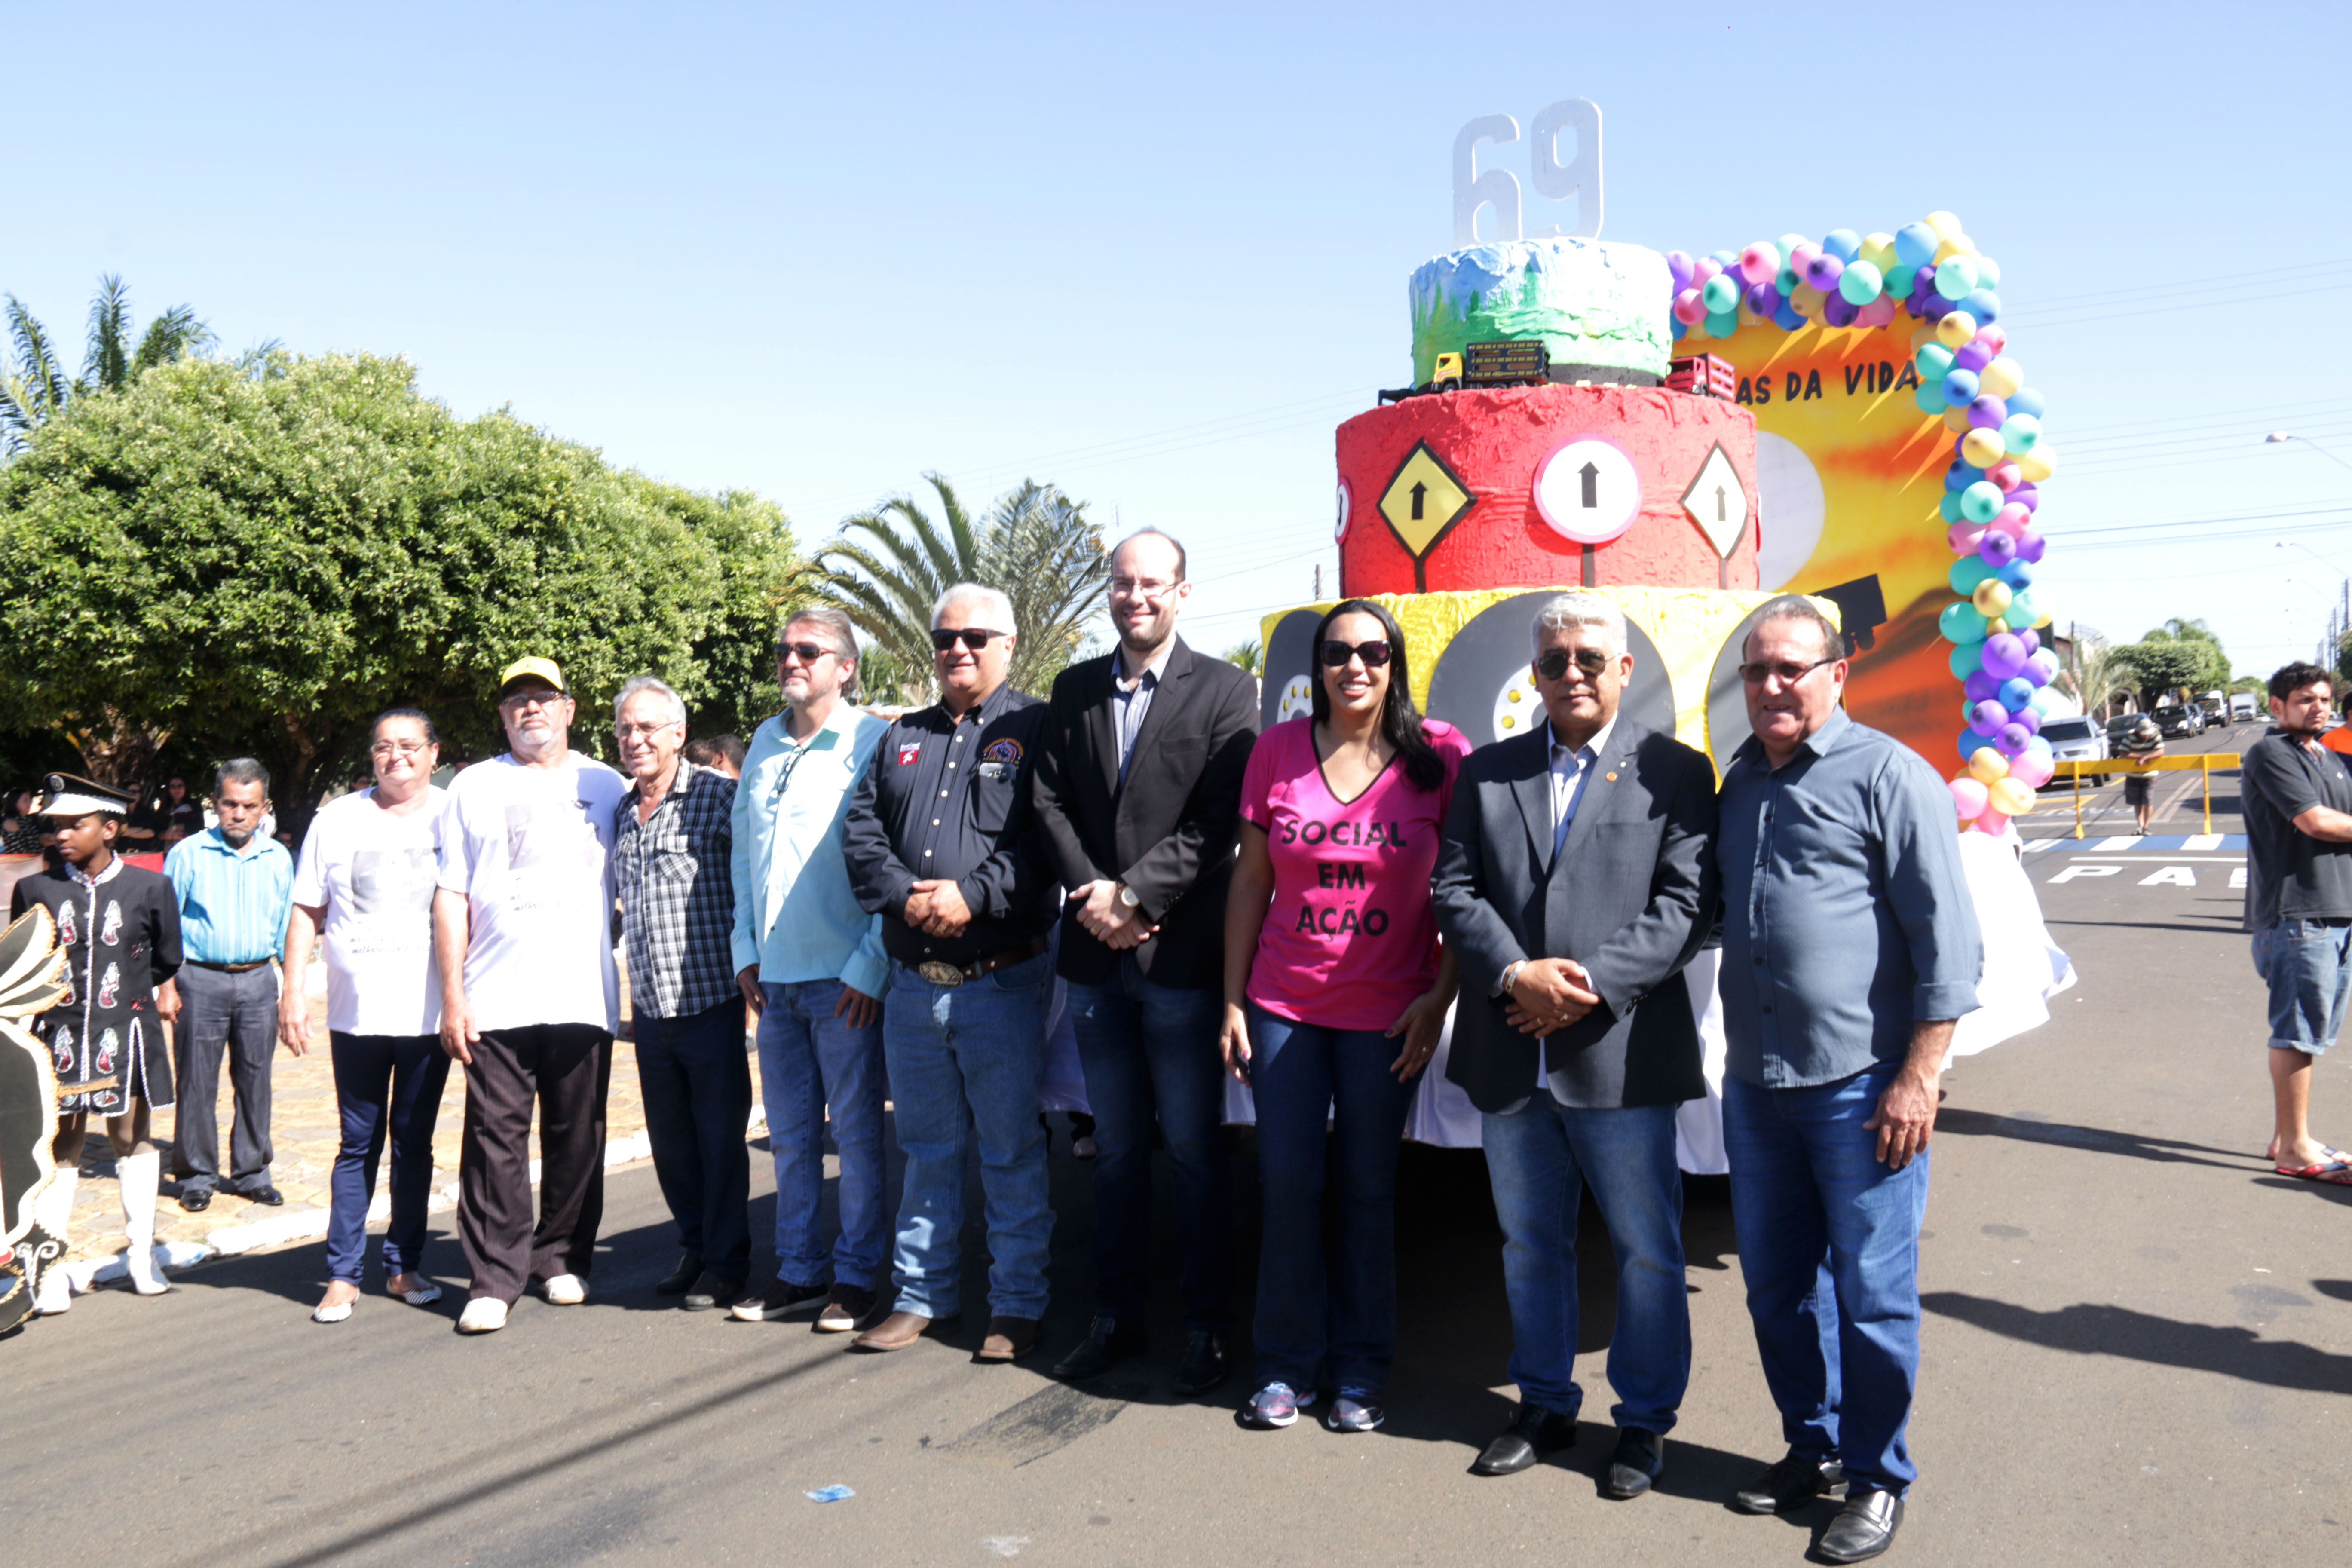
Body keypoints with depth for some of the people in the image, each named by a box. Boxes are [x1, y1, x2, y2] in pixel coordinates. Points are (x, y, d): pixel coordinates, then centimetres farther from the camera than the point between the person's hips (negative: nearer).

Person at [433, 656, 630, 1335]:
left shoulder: (606, 786, 11)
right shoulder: (473, 788, 10)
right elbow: (451, 897, 7)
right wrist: (452, 995, 0)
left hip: (582, 996, 1)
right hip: (495, 999, -1)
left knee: (577, 1138, 6)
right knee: (495, 1139, -3)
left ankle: (563, 1259, 20)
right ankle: (494, 1277, 4)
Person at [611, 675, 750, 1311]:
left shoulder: (718, 797, -7)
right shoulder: (620, 814, 12)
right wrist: (632, 991, 18)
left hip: (711, 999, -6)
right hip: (650, 1007, 6)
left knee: (720, 1134, 3)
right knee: (670, 1138, 12)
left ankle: (726, 1259, 15)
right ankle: (694, 1247, 28)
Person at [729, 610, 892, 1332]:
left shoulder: (873, 744, -7)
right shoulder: (764, 744, 13)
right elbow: (742, 851, 18)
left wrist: (870, 966, -14)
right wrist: (746, 949, 11)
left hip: (844, 976, -6)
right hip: (774, 975, 6)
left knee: (857, 1131, 3)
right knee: (790, 1135, 13)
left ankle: (857, 1274, 15)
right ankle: (799, 1269, 24)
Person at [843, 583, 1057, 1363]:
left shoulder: (1035, 729, -1)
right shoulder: (901, 738, 16)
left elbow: (1048, 840, -12)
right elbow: (862, 833, 7)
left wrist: (974, 894, -20)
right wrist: (905, 895, -10)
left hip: (1002, 983, -5)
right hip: (912, 985, 5)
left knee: (1013, 1153, 4)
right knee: (927, 1150, 15)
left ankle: (1017, 1306, 15)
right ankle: (922, 1296, 26)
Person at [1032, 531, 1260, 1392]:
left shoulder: (1224, 690, -3)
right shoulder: (1074, 689, 11)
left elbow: (1217, 822, -10)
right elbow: (1050, 803, 6)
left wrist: (1132, 895, -15)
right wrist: (1091, 893, -9)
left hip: (1181, 956, -4)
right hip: (1097, 956, 4)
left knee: (1194, 1150, 4)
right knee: (1116, 1149, 14)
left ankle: (1207, 1325, 16)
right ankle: (1116, 1315, 26)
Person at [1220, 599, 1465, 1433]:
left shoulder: (1440, 754, -5)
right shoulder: (1277, 749, 0)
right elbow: (1250, 880, 4)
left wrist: (1440, 998, -9)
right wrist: (1233, 1000, 2)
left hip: (1387, 1013, -1)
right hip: (1284, 1006, 1)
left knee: (1368, 1190, 9)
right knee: (1287, 1183, 5)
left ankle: (1361, 1371, 23)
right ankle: (1287, 1364, 21)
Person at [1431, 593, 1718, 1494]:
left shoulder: (1675, 772, 1)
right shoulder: (1486, 773, 10)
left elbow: (1687, 906, -7)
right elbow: (1454, 893, 4)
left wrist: (1590, 983, -17)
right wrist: (1516, 974, -13)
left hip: (1621, 1056, -3)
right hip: (1509, 1056, 4)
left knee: (1646, 1250, 7)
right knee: (1529, 1243, 16)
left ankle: (1644, 1421, 25)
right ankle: (1545, 1405, 33)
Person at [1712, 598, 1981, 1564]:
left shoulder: (1888, 774, -7)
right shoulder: (1740, 781, 13)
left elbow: (1946, 938, -10)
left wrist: (1918, 1078, -14)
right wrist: (1739, 1058, 13)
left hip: (1861, 1086, -6)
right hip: (1756, 1085, 6)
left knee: (1870, 1294, 3)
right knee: (1776, 1285, 15)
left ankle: (1877, 1480, 20)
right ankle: (1811, 1447, 32)